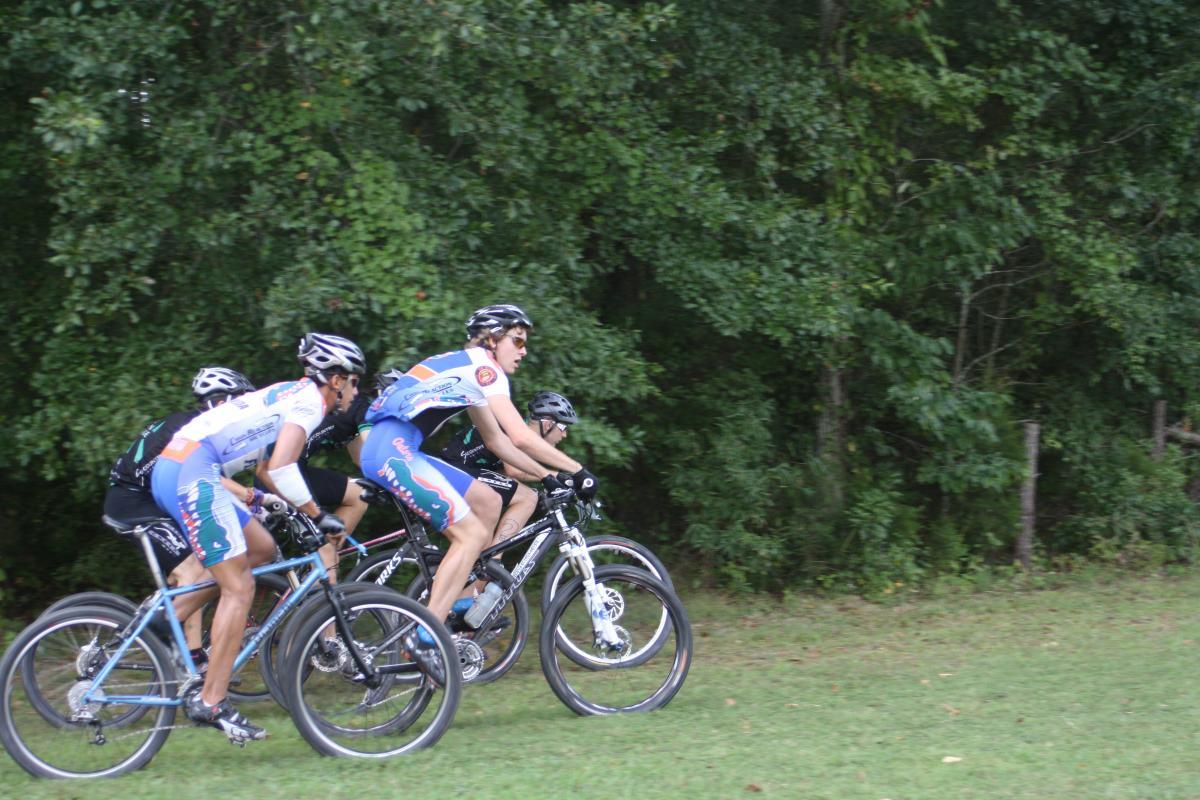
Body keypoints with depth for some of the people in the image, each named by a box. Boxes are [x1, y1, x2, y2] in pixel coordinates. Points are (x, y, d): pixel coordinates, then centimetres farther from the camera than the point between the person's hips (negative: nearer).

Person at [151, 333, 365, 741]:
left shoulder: (289, 396, 26)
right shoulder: (310, 400, -4)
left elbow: (267, 470, 33)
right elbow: (281, 467, -16)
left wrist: (310, 510, 30)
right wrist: (317, 514, -5)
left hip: (172, 469, 10)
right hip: (193, 474, -10)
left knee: (261, 548, 19)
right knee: (239, 588, -7)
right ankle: (211, 702, -8)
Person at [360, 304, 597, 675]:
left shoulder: (467, 368, 24)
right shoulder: (483, 366, -6)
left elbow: (496, 440, 30)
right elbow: (521, 437, -14)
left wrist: (546, 476, 25)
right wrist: (578, 470, -7)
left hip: (396, 450, 10)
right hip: (392, 450, -10)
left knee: (488, 502, 15)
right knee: (472, 533, -12)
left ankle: (461, 604, 17)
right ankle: (424, 638, -17)